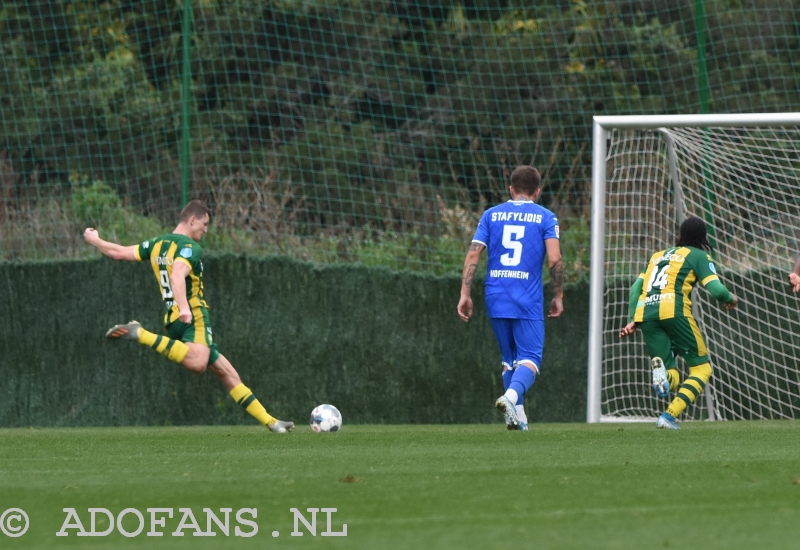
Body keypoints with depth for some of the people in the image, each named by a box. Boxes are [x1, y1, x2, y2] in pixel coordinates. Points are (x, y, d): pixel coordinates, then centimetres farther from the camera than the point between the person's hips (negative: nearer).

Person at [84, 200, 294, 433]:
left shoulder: (157, 245, 16)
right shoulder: (190, 247, -7)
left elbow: (118, 252, 19)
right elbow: (177, 275, -26)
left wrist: (94, 240, 37)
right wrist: (184, 307, -38)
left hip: (173, 319, 10)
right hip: (194, 318, -10)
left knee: (227, 372, 13)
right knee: (197, 363, -40)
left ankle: (270, 422, 14)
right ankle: (142, 335, -33)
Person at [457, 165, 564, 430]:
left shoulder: (491, 215, 11)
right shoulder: (545, 217, 4)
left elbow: (473, 254, 1)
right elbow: (555, 259, -8)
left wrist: (465, 293, 2)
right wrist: (558, 296, 2)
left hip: (495, 299, 3)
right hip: (528, 302, -3)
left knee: (509, 358, 16)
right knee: (530, 358, -5)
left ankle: (517, 415, 13)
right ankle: (511, 396, -33)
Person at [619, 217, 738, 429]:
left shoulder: (658, 255, 30)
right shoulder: (698, 256, 12)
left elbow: (636, 288, 21)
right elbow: (716, 289, 0)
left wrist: (633, 320, 16)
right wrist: (730, 299, 20)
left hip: (644, 311, 5)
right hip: (673, 309, -5)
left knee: (671, 378, 9)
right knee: (701, 368, 6)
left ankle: (659, 366, -29)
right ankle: (669, 415, -13)